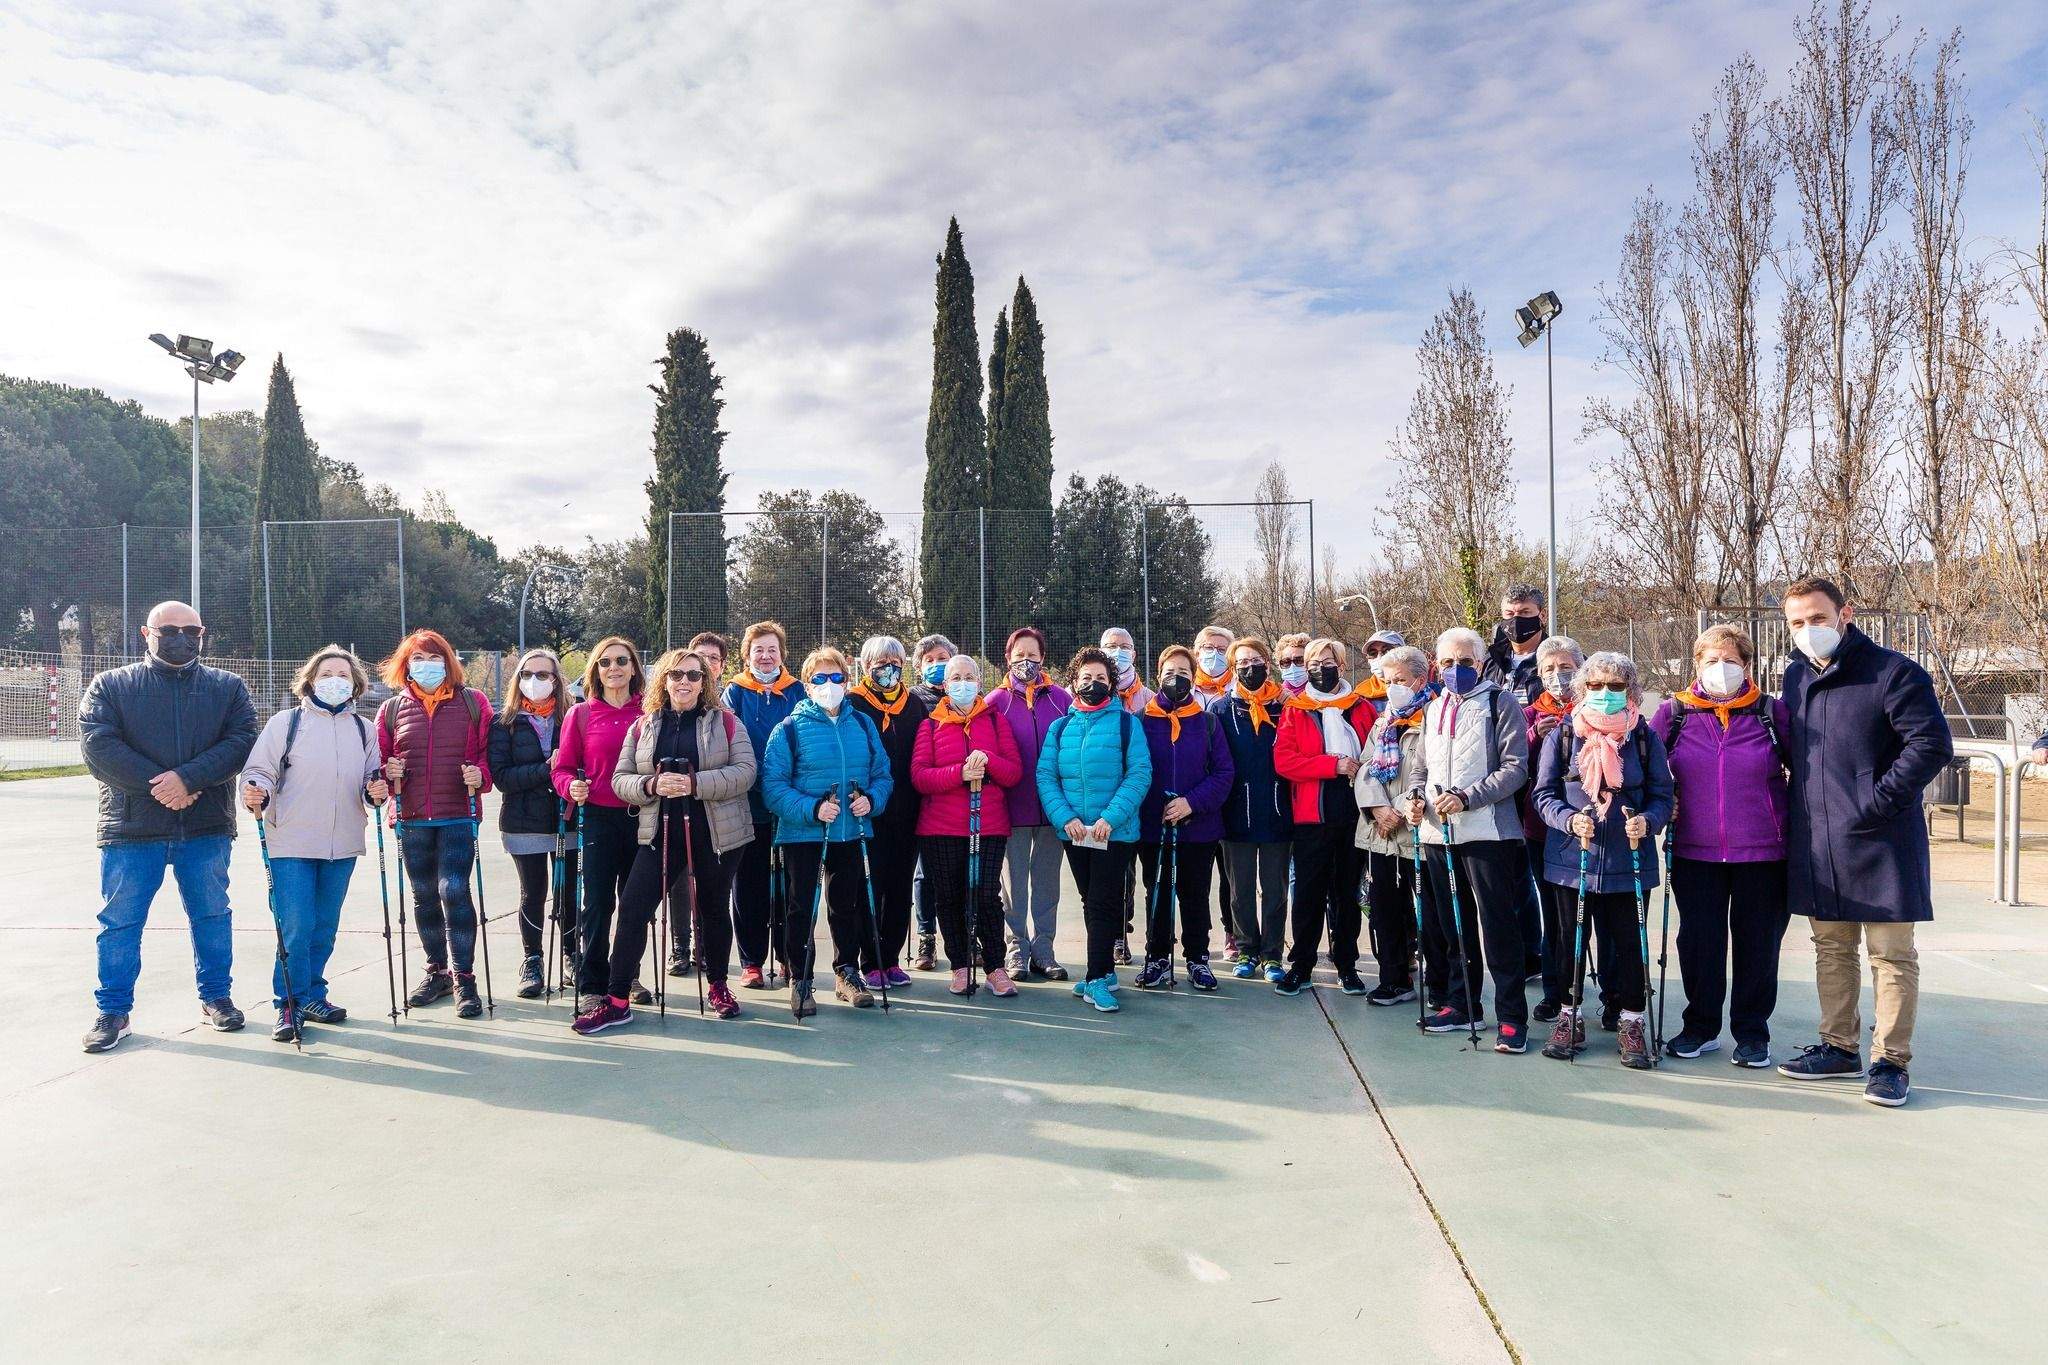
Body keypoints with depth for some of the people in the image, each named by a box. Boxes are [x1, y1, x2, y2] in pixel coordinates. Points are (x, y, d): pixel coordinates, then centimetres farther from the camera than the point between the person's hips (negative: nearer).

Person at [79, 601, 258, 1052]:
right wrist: (157, 786, -16)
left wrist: (188, 778, -19)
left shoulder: (229, 687, 7)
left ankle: (216, 996, 23)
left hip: (207, 827, 1)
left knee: (212, 915, 9)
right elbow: (99, 745, -7)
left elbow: (240, 742, -6)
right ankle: (112, 1010, 17)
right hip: (132, 827, -1)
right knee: (120, 921, 4)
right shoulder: (110, 686, 5)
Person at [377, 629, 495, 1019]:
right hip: (412, 818, 3)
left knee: (454, 891, -11)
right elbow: (380, 759, 13)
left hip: (459, 815, -3)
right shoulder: (392, 709, 8)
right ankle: (437, 971, 28)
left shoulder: (473, 702, 2)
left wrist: (480, 775, -15)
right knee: (424, 896, 12)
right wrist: (388, 773, -8)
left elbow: (489, 751, 3)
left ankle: (464, 978, -1)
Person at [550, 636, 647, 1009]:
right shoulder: (580, 714, 3)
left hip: (642, 819, 2)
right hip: (598, 819, -1)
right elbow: (563, 768, 4)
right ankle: (591, 986, 9)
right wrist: (572, 787, -16)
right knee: (596, 903, -2)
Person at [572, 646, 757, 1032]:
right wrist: (652, 785, -17)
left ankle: (717, 986, 32)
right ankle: (617, 1000, 3)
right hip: (660, 832, 2)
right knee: (632, 909, -5)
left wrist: (695, 783, -22)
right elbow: (620, 778, 4)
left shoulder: (725, 722, 0)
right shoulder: (643, 726, 8)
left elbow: (744, 772, -10)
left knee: (713, 910, 12)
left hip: (715, 831, -1)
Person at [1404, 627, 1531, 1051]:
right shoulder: (1434, 709, 16)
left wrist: (1467, 797, -19)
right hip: (1437, 833, 6)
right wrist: (1417, 797, 3)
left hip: (1486, 831, -6)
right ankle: (1461, 1005, 25)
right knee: (1450, 925, 13)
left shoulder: (1500, 704, -2)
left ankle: (1511, 1016, 3)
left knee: (1497, 925, -4)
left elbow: (1516, 768, -9)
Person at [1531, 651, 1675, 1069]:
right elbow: (1543, 793, 1)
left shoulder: (1646, 738, 3)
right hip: (1572, 858, 0)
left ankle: (1632, 1021, 19)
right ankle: (1570, 1015, 23)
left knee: (1629, 940, 4)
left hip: (1629, 860, 0)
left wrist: (1648, 821, -17)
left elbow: (1662, 796, 4)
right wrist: (1569, 819, -17)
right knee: (1571, 937, 9)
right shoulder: (1561, 736, 2)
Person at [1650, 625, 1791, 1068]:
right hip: (1694, 850, 1)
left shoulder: (1772, 712, 1)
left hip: (1762, 850, -1)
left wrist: (1792, 815, 1)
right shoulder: (1674, 712, 4)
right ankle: (1700, 1027, 22)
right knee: (1698, 940, 7)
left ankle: (1752, 1032, 21)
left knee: (1758, 943, 6)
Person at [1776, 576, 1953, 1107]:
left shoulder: (1894, 673, -10)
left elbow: (1933, 744, -16)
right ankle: (1839, 1047, 26)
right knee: (1831, 949, 15)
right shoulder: (1796, 676, 11)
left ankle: (1891, 1061, 11)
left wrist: (1878, 800, -18)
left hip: (1879, 842, -6)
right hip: (1814, 842, 7)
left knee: (1891, 954, 2)